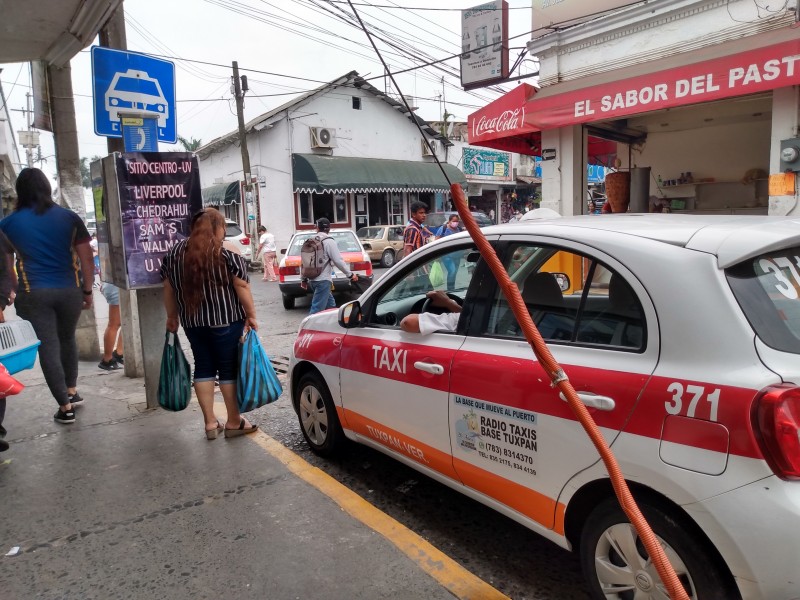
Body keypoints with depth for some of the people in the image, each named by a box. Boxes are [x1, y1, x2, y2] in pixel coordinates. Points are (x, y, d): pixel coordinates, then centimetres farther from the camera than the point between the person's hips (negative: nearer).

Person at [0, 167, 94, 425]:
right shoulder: (69, 217, 0)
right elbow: (86, 258, 0)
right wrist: (87, 290, 8)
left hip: (34, 295, -2)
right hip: (69, 290, 2)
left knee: (47, 348, 5)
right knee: (67, 339, 22)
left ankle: (65, 407, 8)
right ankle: (72, 391, 32)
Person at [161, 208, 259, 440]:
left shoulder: (174, 253, 7)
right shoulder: (227, 252, -8)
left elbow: (168, 289, 11)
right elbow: (242, 287, -10)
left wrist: (172, 316, 20)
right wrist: (251, 314, -3)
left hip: (192, 321, 5)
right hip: (225, 320, -5)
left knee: (203, 367, 12)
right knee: (229, 368, 3)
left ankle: (210, 423, 15)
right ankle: (234, 422, 11)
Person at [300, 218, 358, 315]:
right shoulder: (329, 241, -7)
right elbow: (338, 260, -12)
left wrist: (304, 279, 23)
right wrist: (350, 274, -4)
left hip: (312, 279, 8)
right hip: (323, 280, -8)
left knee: (330, 305, 19)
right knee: (317, 309, -9)